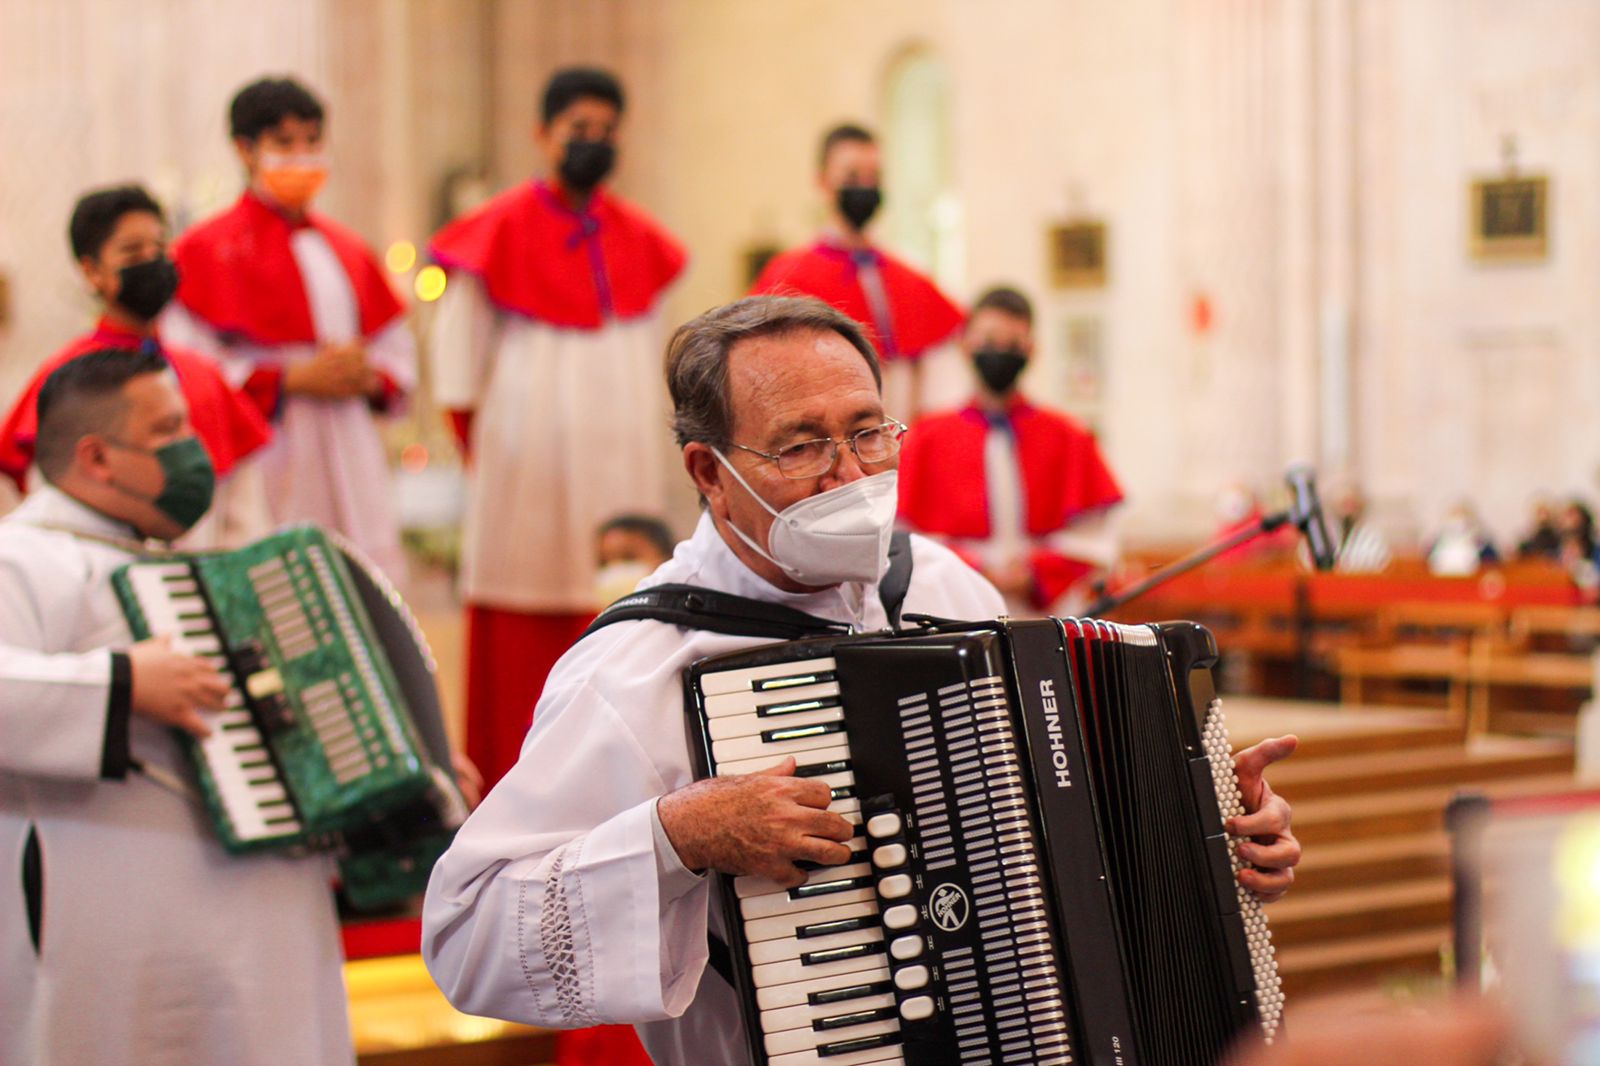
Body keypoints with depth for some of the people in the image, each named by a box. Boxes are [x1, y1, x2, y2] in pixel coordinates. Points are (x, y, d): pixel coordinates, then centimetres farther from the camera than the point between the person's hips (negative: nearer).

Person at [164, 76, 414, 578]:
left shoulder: (345, 250, 18)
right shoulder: (207, 249, 1)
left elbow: (398, 348, 21)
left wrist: (368, 376, -2)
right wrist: (292, 379, -13)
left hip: (350, 458, 5)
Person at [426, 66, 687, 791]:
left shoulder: (636, 237, 11)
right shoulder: (504, 228, -2)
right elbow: (458, 343, 0)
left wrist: (634, 421, 13)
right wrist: (477, 443, -1)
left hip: (620, 445, 4)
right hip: (530, 437, -4)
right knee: (523, 624, -5)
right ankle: (512, 779, -1)